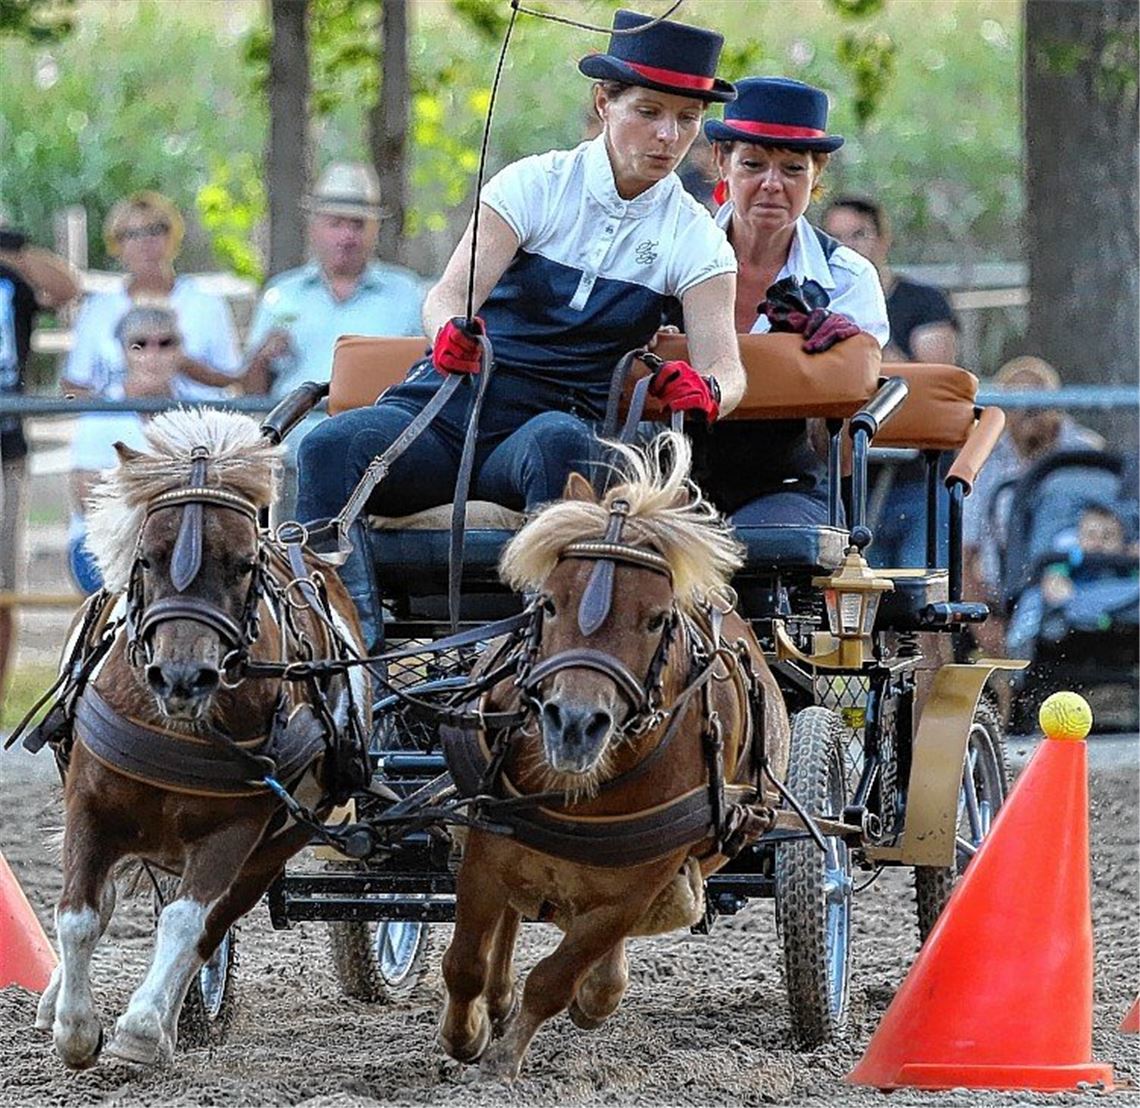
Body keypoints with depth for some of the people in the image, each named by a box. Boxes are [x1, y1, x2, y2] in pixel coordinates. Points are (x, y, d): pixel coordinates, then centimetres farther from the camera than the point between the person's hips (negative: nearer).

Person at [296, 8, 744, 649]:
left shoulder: (696, 239, 5)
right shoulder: (536, 185, 2)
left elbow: (726, 367, -6)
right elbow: (449, 294, -8)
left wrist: (705, 393, -31)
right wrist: (450, 332, -33)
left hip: (556, 420, 0)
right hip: (447, 408, 0)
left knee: (560, 442, -39)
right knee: (331, 447, -31)